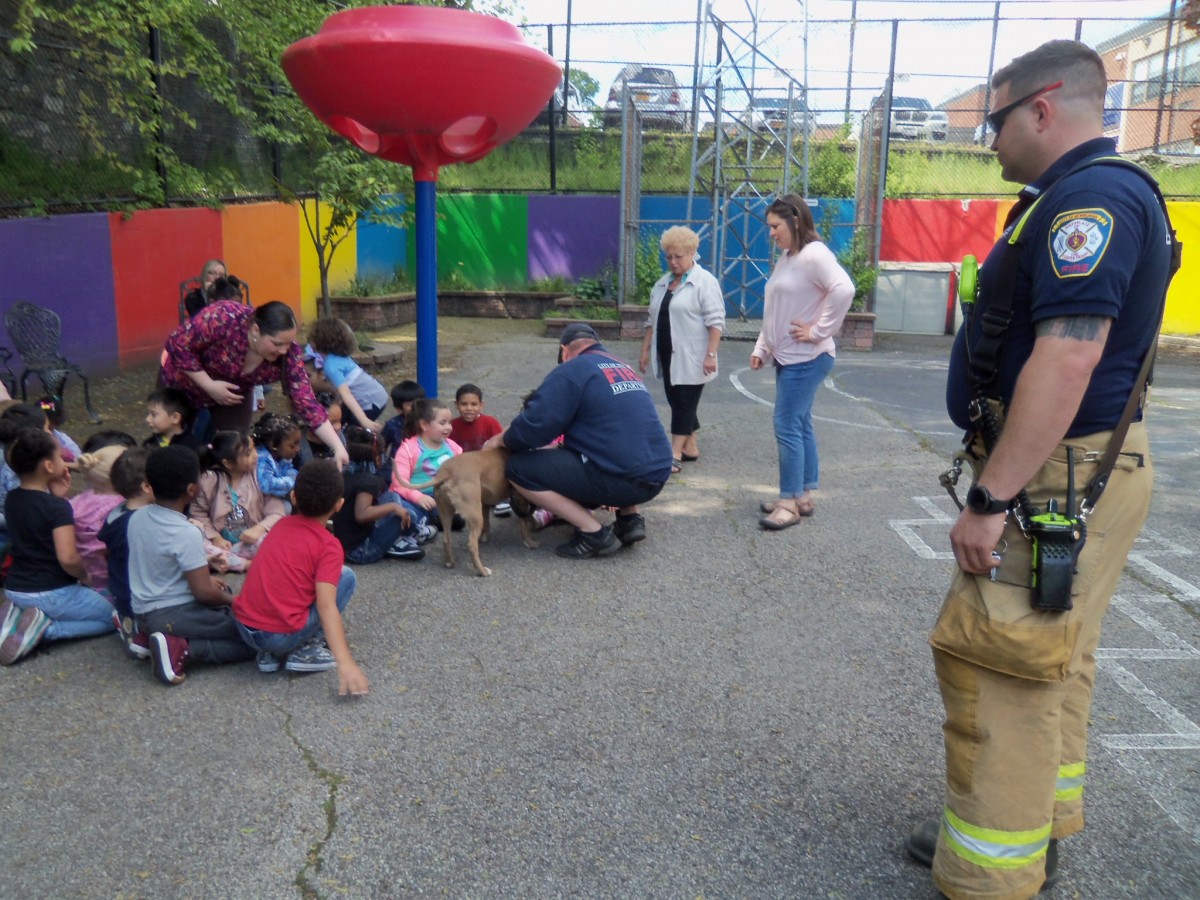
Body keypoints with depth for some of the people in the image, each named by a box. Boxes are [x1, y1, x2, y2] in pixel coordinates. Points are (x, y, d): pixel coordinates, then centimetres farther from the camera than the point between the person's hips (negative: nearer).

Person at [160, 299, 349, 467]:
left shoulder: (288, 354, -29)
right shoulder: (224, 319, -40)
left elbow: (306, 403, -28)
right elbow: (177, 344, -27)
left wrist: (338, 447, -35)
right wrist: (209, 385, -30)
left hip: (233, 394, 2)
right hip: (185, 382, -2)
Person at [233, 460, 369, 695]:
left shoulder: (282, 526, 12)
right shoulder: (329, 546, -7)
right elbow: (326, 605, -18)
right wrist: (346, 663, -26)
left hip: (244, 628, 6)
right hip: (283, 636, -6)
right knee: (346, 576, 6)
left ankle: (269, 654, 15)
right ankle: (306, 650, 3)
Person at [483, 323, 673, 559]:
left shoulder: (572, 370, -4)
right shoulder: (625, 368, 20)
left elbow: (535, 426, -11)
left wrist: (503, 440, 9)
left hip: (619, 480, -8)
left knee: (519, 467, -1)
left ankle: (595, 533, -4)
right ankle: (629, 518, 16)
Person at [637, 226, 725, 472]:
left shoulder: (704, 282, -8)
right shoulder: (662, 284, 15)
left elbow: (715, 321, -13)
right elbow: (653, 320, 19)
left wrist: (711, 354, -20)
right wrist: (645, 350, 14)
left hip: (691, 358, -7)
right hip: (668, 356, 7)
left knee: (684, 404, -6)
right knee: (676, 402, 11)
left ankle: (675, 455, -6)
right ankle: (690, 447, 22)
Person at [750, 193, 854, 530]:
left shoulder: (813, 254, -14)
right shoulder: (786, 257, 16)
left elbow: (844, 290, -30)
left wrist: (818, 331, -23)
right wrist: (761, 348, 13)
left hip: (806, 359, -10)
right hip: (788, 357, 10)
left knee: (788, 427, -8)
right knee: (800, 426, 13)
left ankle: (790, 503, 0)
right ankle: (803, 496, 22)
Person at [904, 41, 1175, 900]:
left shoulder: (1092, 195, -18)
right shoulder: (1092, 195, 16)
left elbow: (1068, 357, -28)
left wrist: (990, 499, -27)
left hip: (1059, 478, -11)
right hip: (1075, 469, 11)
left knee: (997, 673, -5)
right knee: (1053, 663, 19)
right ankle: (1038, 831, 36)